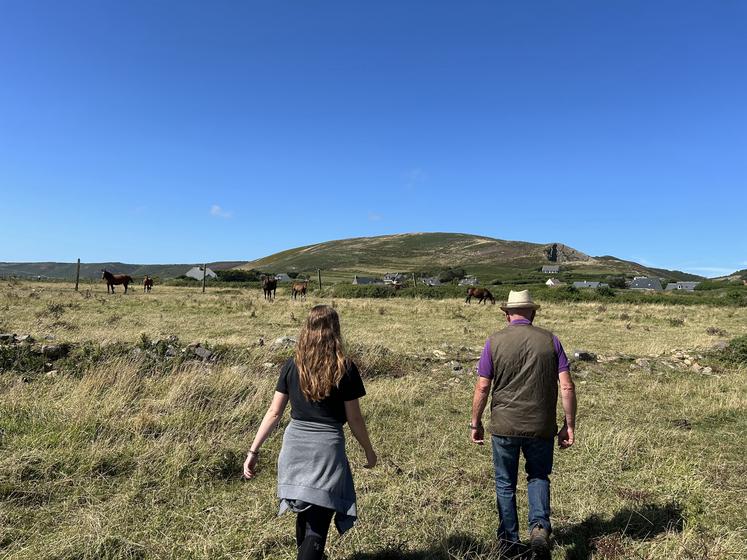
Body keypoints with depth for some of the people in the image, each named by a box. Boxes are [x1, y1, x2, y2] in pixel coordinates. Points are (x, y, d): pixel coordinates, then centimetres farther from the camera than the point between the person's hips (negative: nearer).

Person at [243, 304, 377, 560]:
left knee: (305, 514, 24)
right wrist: (369, 451, 10)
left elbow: (274, 412, -1)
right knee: (318, 522, 5)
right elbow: (354, 419, -4)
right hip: (327, 447, -4)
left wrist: (254, 451, 6)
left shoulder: (292, 366, -1)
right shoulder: (345, 369, -10)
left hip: (295, 444, 4)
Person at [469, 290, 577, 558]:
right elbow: (567, 387, -6)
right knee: (539, 477, 24)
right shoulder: (550, 340, -2)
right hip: (541, 427, 1)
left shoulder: (494, 341, -6)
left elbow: (482, 388, -6)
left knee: (505, 484, 16)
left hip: (504, 426, -1)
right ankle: (540, 525, 4)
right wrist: (569, 425, 3)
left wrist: (475, 423, 5)